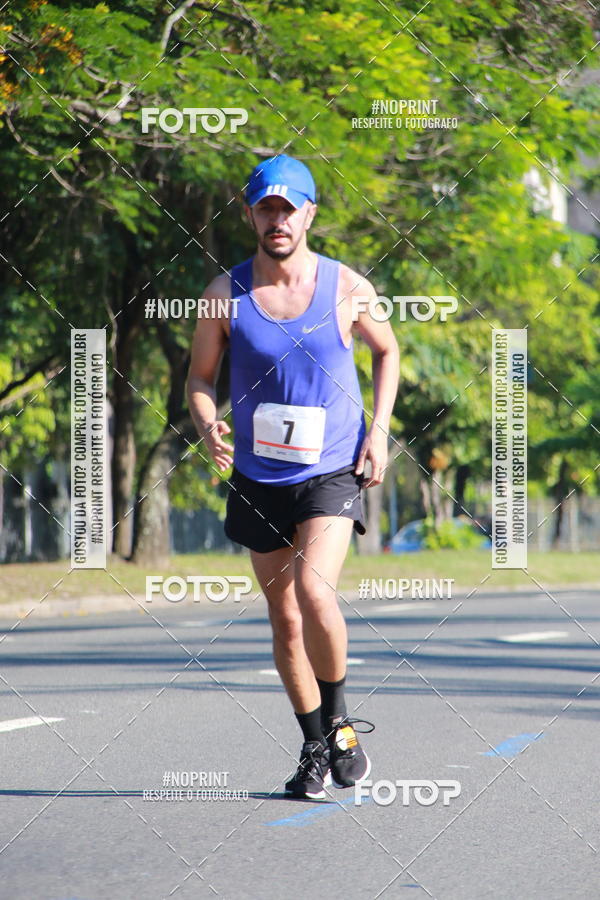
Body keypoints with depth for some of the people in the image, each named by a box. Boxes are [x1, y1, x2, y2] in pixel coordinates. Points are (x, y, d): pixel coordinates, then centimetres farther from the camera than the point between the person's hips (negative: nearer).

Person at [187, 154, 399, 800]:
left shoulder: (346, 287, -4)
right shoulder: (226, 293, -2)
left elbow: (386, 349, 14)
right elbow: (199, 377, 7)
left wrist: (379, 428, 2)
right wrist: (207, 425, -14)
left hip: (332, 473, -2)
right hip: (259, 478, 3)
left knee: (313, 589, -24)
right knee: (284, 619, 8)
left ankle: (339, 721, -3)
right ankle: (315, 747, 25)